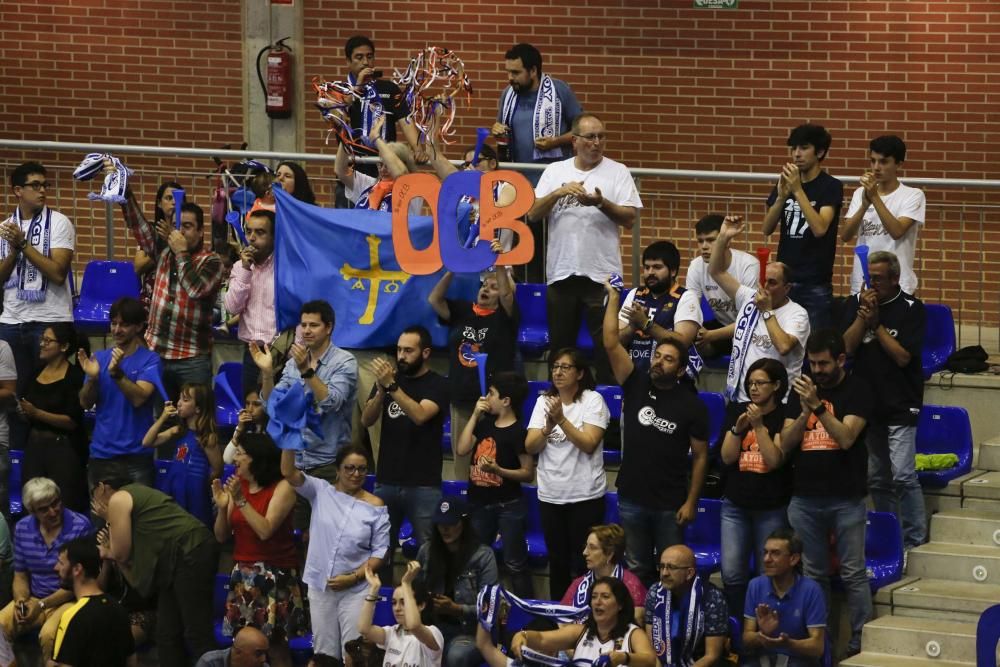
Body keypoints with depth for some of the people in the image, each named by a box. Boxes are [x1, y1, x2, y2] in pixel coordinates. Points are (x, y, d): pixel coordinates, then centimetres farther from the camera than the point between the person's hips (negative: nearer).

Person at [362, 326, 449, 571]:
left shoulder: (438, 385, -1)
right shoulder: (389, 378, 11)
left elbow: (420, 415, -19)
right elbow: (367, 420, 2)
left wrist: (391, 386, -25)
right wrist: (381, 389, -15)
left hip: (423, 485, -4)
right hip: (386, 481, 4)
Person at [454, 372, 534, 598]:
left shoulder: (518, 432, -12)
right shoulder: (485, 424, 9)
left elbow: (528, 474, -12)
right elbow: (462, 449, -2)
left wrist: (498, 470, -26)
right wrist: (475, 415, -3)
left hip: (508, 506, -7)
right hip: (479, 503, 7)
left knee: (514, 564, -5)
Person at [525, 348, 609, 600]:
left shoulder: (593, 400, -6)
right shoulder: (544, 401, 6)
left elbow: (589, 444, -16)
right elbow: (530, 447, 0)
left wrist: (561, 419, -23)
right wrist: (548, 427, -18)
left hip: (585, 496, -4)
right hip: (550, 496, 4)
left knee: (583, 564, -1)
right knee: (557, 563, 12)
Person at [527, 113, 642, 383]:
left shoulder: (617, 172, 4)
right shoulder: (555, 171, 9)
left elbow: (629, 218, -3)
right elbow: (533, 213, 2)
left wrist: (601, 203, -19)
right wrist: (559, 192, -13)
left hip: (602, 273, -2)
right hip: (561, 271, 2)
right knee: (560, 343, 10)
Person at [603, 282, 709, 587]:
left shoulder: (692, 405, -7)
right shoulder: (636, 385, -2)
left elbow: (700, 456, -3)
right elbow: (611, 344, -11)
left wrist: (691, 502, -7)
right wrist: (613, 297, -14)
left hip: (670, 504, -2)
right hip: (632, 498, 2)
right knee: (637, 570, 11)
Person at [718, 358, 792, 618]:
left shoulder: (784, 417, -5)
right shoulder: (736, 411, 8)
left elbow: (775, 460, -13)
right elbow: (727, 457, 2)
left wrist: (759, 426, -17)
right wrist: (738, 429, -13)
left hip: (771, 507, -3)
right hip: (736, 504, 3)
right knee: (732, 574, -1)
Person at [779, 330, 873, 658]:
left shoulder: (857, 390, -3)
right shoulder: (800, 389, 10)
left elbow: (846, 438, -15)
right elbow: (785, 443, 5)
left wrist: (818, 406, -24)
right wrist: (804, 412, -12)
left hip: (847, 499, -4)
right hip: (804, 498, 4)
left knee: (853, 574, -3)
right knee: (813, 575, 9)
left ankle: (860, 643, -1)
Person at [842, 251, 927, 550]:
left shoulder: (912, 309, -6)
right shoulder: (855, 304, 6)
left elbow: (903, 356, -13)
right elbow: (846, 347, -3)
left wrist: (876, 323, -13)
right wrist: (862, 316, -13)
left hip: (900, 405, -5)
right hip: (867, 404, 5)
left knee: (903, 476, -13)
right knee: (877, 479, 10)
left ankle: (914, 542, -6)